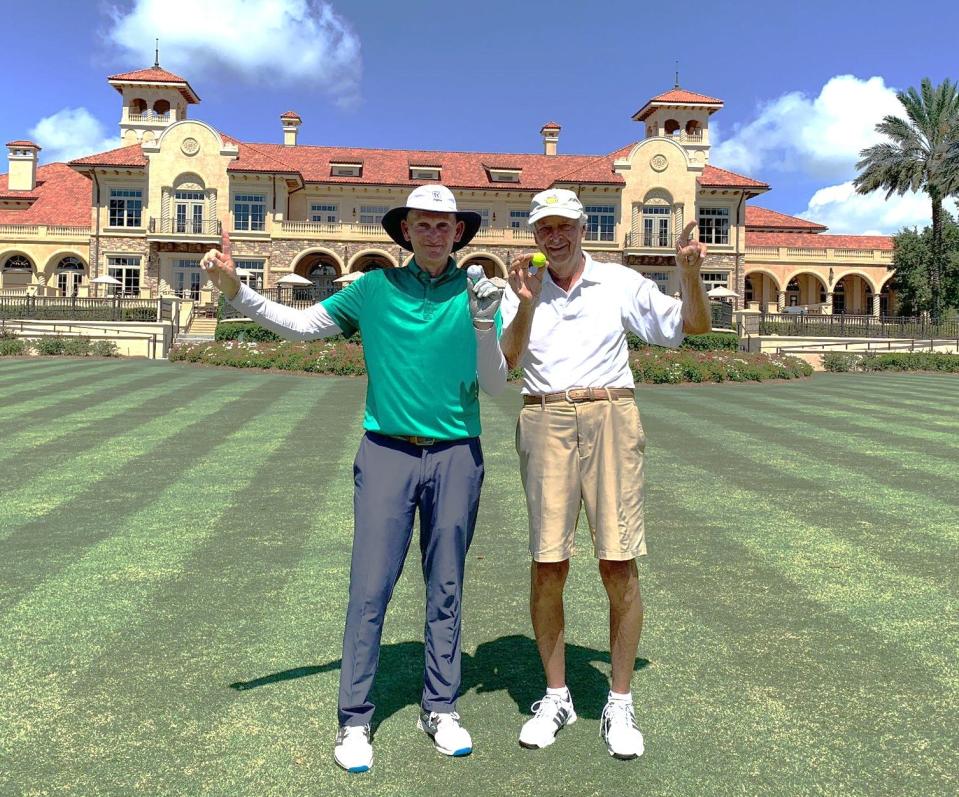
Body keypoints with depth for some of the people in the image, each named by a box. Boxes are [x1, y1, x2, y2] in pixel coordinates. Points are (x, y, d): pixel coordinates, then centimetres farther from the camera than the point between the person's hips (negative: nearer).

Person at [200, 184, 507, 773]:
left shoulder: (475, 292, 2)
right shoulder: (375, 289, 3)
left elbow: (494, 385, -2)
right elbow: (301, 325, 9)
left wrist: (483, 324, -18)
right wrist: (235, 290, -1)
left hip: (456, 456, 1)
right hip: (387, 453, 0)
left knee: (446, 588, 10)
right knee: (370, 588, -1)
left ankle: (442, 709, 24)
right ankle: (355, 720, 12)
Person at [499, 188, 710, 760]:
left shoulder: (621, 283, 7)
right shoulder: (522, 290, 9)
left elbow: (695, 325, 10)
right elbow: (507, 360, -6)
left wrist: (690, 274, -7)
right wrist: (526, 305, -19)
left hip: (611, 419, -1)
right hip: (544, 423, 1)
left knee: (619, 564, -2)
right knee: (548, 566, 2)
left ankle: (620, 704, 14)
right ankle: (556, 697, 20)